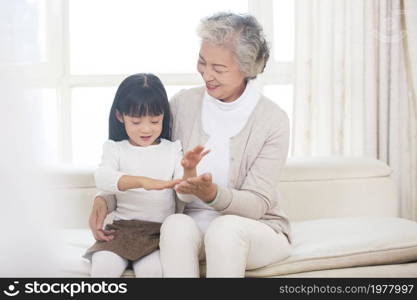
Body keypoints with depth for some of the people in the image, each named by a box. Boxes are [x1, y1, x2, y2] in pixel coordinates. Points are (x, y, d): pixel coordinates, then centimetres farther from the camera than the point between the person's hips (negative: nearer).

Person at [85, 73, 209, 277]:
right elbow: (102, 179, -15)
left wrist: (189, 170, -23)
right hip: (122, 227, 1)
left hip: (161, 229, 0)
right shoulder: (115, 149, 6)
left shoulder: (172, 150, 9)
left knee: (152, 270, -29)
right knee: (102, 266, -26)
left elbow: (186, 195, -1)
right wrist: (142, 181, -31)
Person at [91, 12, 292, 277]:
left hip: (257, 230, -2)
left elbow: (257, 204, -12)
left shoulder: (273, 120, -9)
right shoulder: (183, 103, 0)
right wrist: (106, 198, -10)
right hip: (193, 226, 2)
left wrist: (212, 194, -32)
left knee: (225, 227, -37)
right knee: (176, 224, -34)